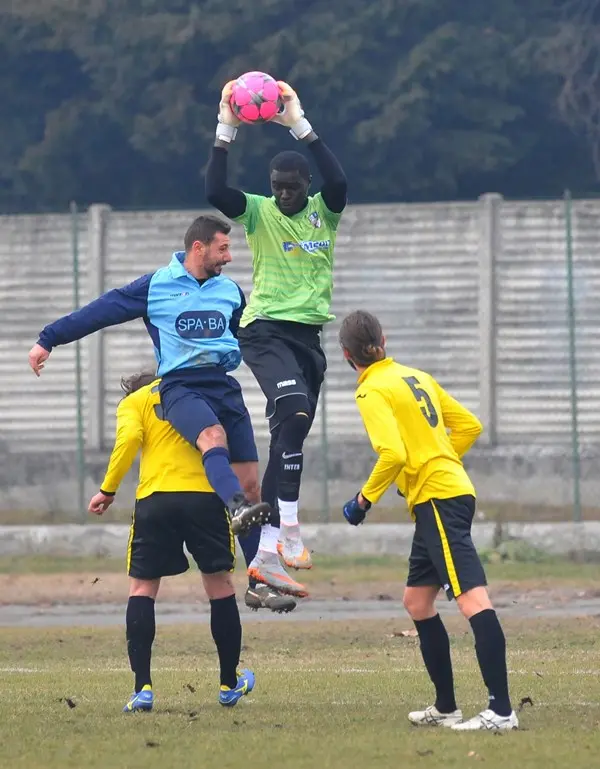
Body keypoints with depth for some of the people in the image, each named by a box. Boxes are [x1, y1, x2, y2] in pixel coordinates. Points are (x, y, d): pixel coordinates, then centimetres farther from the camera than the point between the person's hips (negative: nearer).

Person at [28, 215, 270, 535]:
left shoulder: (230, 290, 17)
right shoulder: (156, 285, 3)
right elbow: (100, 310, 4)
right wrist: (48, 339, 3)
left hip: (225, 385, 5)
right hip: (179, 385, -5)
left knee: (250, 483, -4)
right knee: (213, 437, -37)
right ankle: (238, 508, -60)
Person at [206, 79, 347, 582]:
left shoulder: (324, 211, 6)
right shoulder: (259, 212, 1)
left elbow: (338, 182, -16)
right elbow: (215, 192, -17)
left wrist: (301, 126, -22)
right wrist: (226, 132, -22)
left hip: (308, 334, 4)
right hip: (265, 329, -4)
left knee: (290, 435, 6)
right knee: (294, 410, -28)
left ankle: (266, 548, 11)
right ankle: (289, 526, -28)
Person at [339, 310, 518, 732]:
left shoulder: (372, 392, -8)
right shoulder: (416, 376, 16)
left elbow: (393, 454, -19)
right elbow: (470, 426, 18)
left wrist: (365, 498, -7)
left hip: (438, 500, -9)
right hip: (452, 489, 9)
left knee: (473, 598, -17)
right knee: (418, 601, 18)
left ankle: (501, 710, -26)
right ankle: (445, 707, 21)